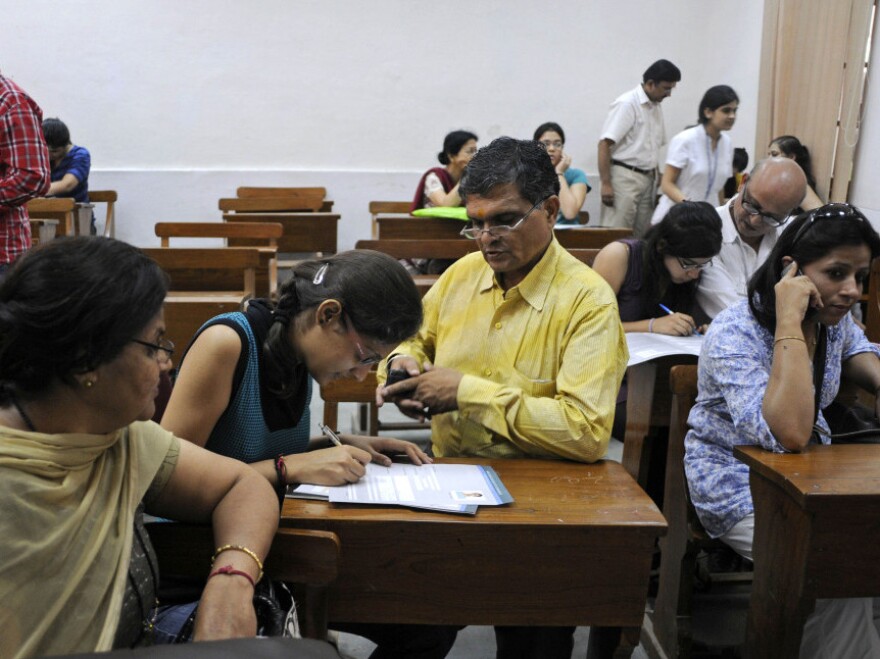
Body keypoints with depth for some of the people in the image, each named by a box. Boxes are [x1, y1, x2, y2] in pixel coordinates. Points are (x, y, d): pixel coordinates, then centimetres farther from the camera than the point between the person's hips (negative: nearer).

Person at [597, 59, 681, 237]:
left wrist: (656, 176, 13)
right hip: (624, 177, -8)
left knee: (642, 235, 7)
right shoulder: (627, 104, -9)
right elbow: (605, 144, -14)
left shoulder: (656, 107, 13)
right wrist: (606, 184, -19)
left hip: (648, 178, 8)